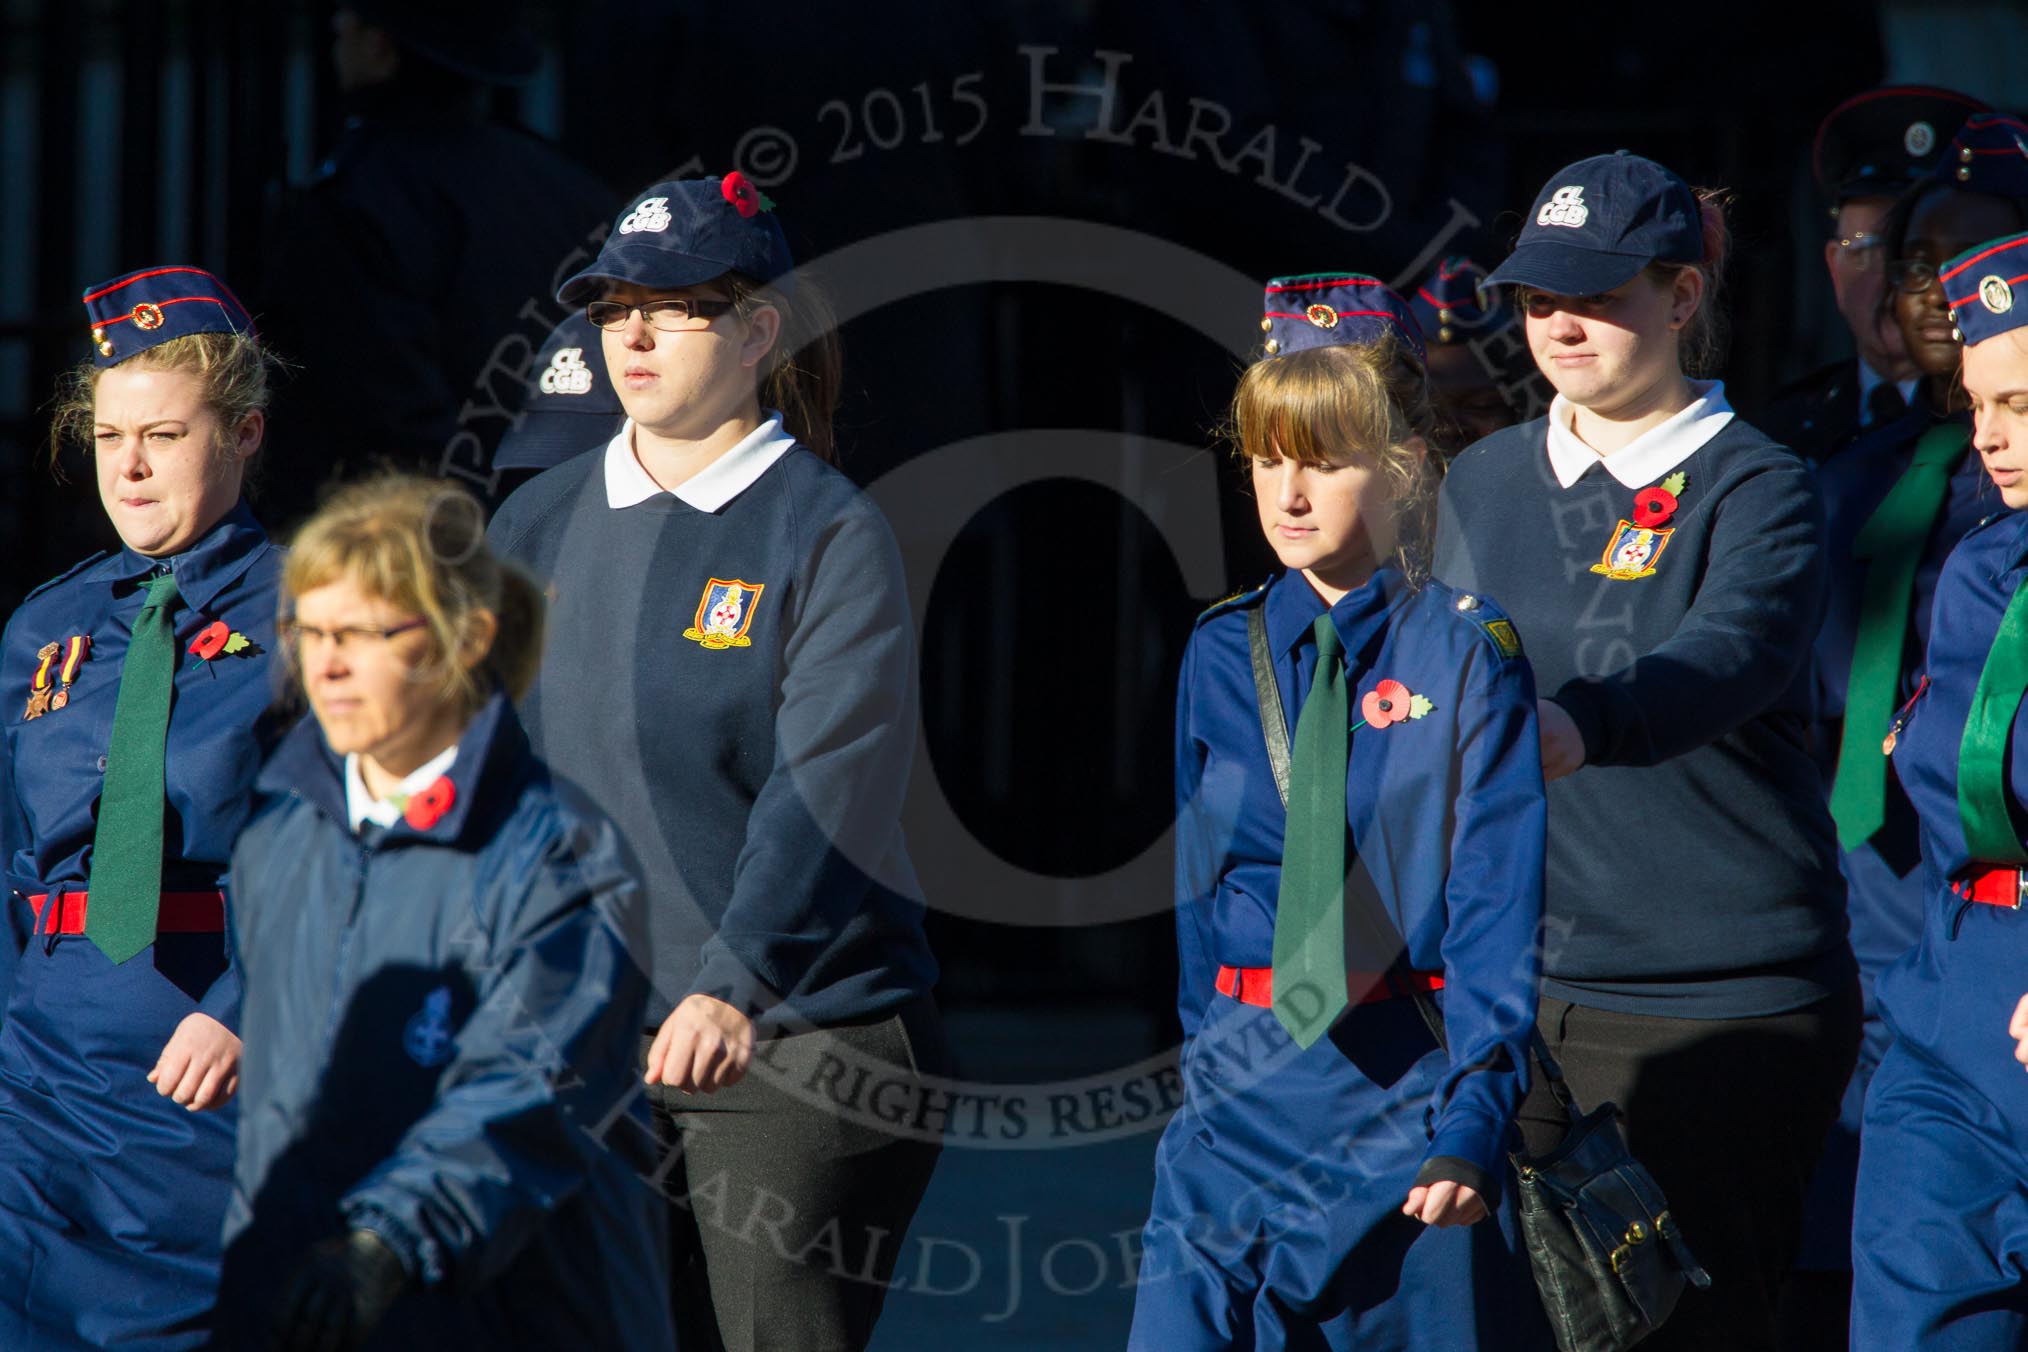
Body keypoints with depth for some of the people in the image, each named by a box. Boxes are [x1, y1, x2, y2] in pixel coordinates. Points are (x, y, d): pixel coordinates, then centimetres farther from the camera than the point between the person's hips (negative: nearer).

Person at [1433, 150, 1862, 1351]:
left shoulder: (1759, 492, -6)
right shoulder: (1486, 483, 11)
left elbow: (1728, 656, -26)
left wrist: (1572, 727, -47)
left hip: (1721, 1002, -5)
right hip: (1510, 982, 5)